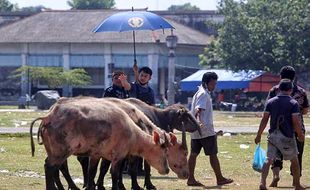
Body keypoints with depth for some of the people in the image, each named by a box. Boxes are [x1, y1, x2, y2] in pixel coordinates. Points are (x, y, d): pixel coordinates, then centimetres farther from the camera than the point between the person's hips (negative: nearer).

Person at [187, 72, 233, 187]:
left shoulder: (200, 92, 18)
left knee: (194, 153, 6)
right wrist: (198, 121, -42)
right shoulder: (203, 94, -14)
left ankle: (191, 179, 6)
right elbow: (198, 109, -28)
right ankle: (219, 178, 3)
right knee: (213, 154, -2)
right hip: (206, 130, -10)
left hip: (196, 131, 10)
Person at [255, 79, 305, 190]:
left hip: (273, 135, 3)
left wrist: (259, 135, 7)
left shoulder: (270, 102, 3)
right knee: (294, 160, 15)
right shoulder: (293, 103, -7)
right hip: (287, 136, -3)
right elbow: (296, 122, -12)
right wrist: (300, 135, 3)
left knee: (269, 159, -1)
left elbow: (264, 120, 1)